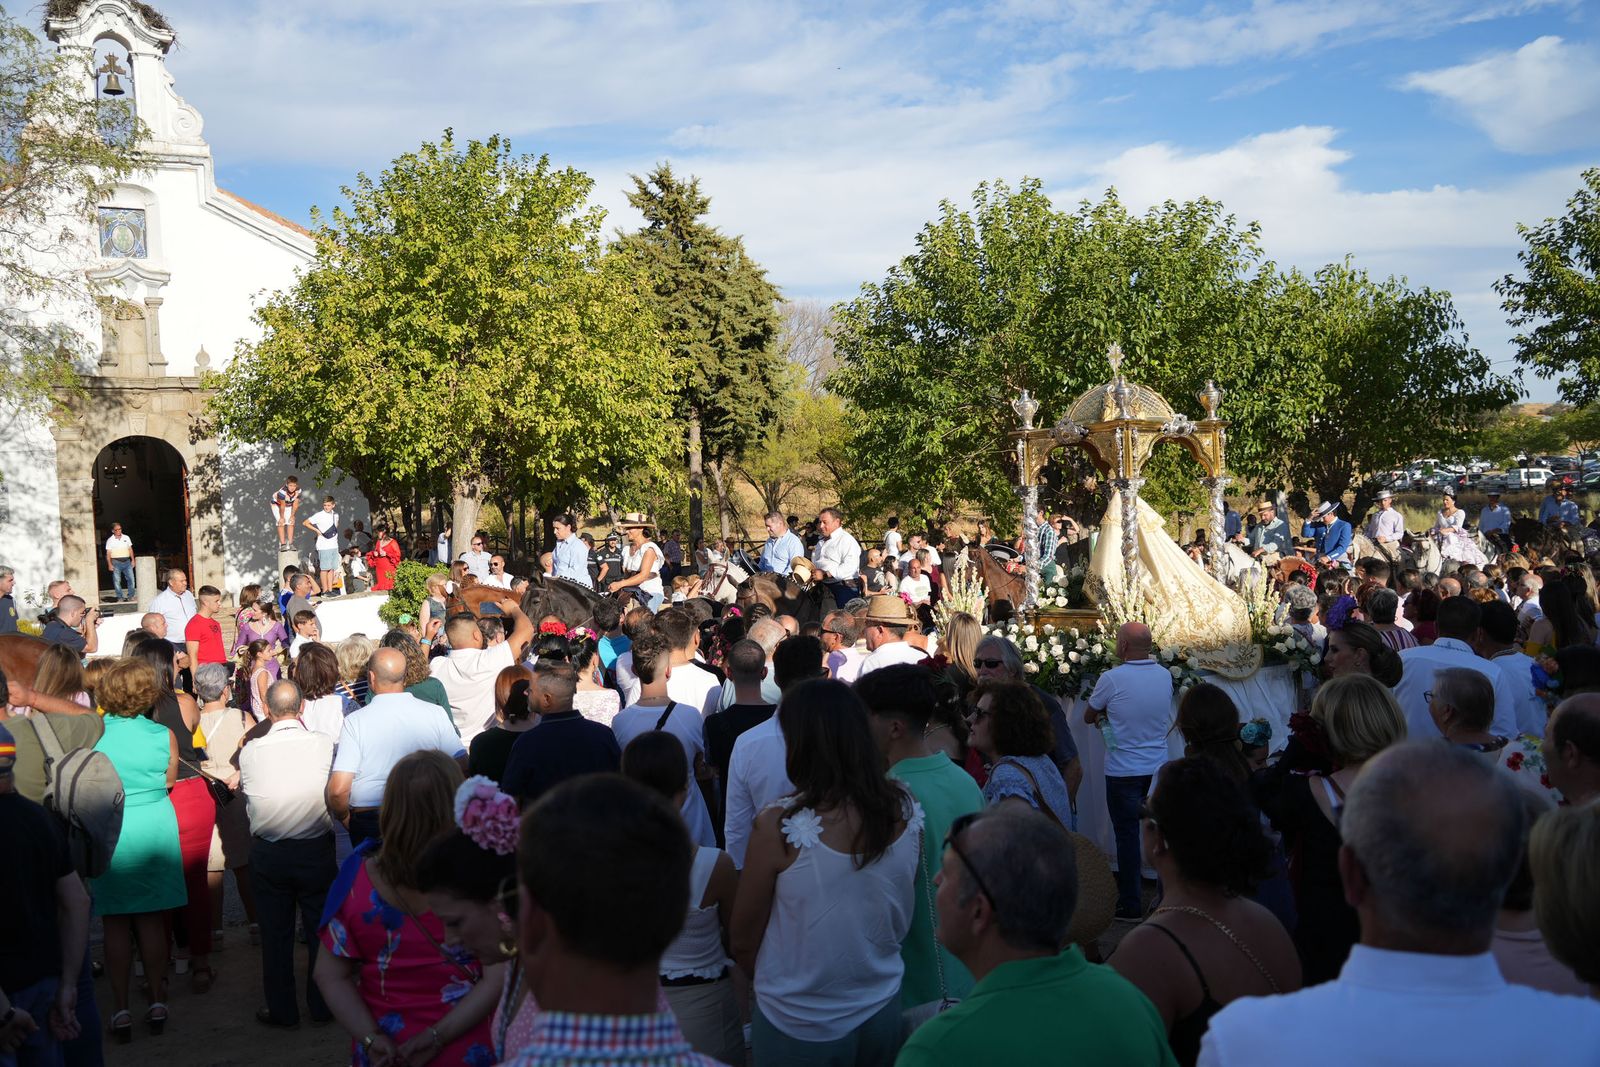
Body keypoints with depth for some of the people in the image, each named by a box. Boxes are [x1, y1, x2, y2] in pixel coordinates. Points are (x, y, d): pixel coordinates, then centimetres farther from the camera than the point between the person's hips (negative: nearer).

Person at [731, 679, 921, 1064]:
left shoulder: (777, 827, -24)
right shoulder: (907, 813, -12)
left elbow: (743, 942, -12)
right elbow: (901, 921, 2)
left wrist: (770, 987, 7)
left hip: (799, 1027, -3)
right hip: (882, 1015, 4)